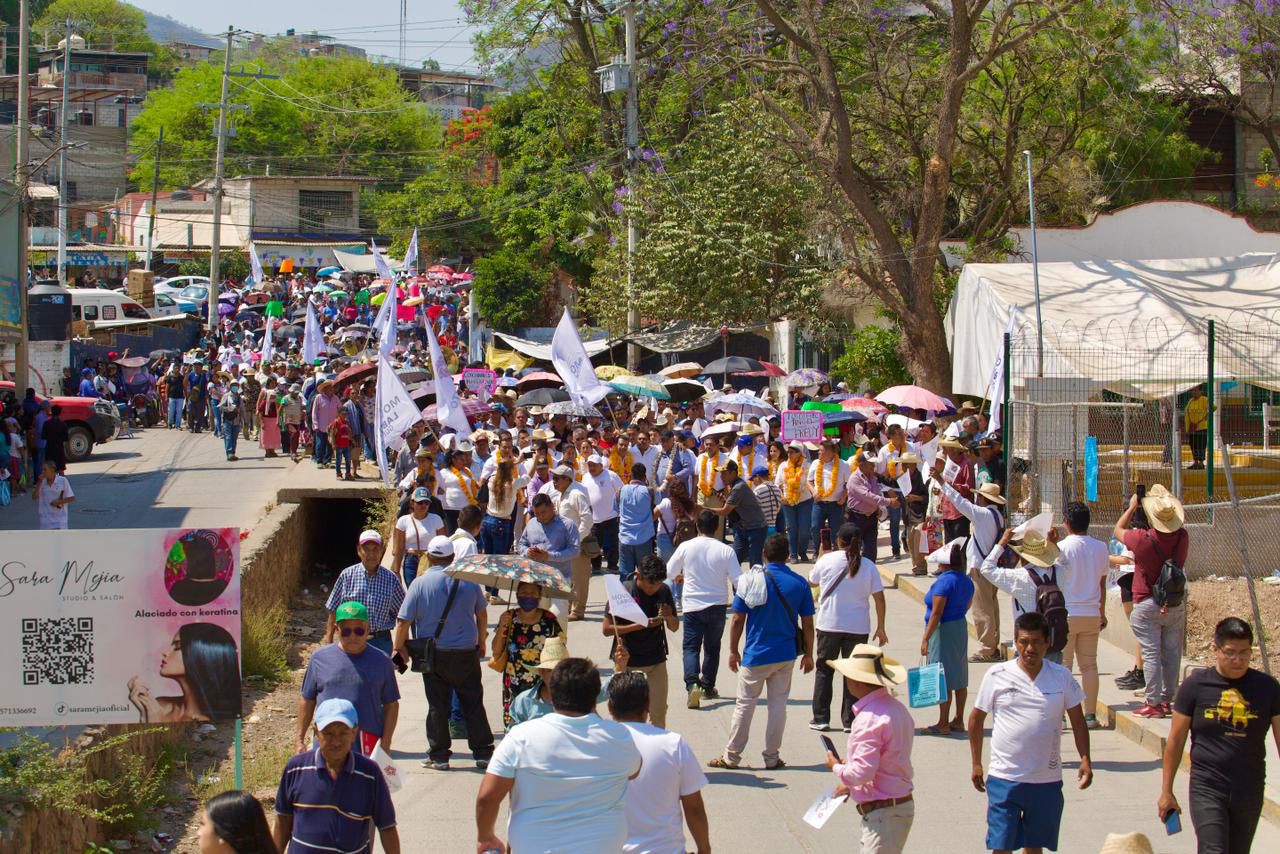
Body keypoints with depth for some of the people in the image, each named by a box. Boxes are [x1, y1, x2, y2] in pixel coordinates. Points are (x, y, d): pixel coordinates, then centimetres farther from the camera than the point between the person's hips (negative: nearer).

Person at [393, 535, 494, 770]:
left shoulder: (420, 583, -9)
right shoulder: (468, 580, -1)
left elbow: (404, 621, -10)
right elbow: (482, 614, 12)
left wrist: (399, 646, 5)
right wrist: (481, 641, 28)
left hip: (434, 655, -2)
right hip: (466, 653, 2)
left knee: (437, 706, 6)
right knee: (473, 704, 9)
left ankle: (438, 756, 9)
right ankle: (483, 753, 11)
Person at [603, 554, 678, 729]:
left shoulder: (664, 592, -1)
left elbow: (674, 628, 10)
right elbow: (606, 629, -13)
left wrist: (669, 617, -14)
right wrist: (640, 625, -21)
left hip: (656, 660, 3)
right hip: (628, 661, -3)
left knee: (658, 712, 4)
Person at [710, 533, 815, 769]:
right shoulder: (800, 584, -4)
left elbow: (737, 620, -7)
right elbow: (807, 624, 0)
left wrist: (733, 650, 4)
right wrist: (808, 654, 10)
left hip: (756, 655, -2)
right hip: (786, 655, 2)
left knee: (745, 704, 7)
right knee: (778, 704, 11)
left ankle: (731, 756, 13)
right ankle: (772, 757, 14)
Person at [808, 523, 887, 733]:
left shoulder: (826, 560, -7)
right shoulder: (868, 566, -5)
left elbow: (812, 582, 11)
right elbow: (879, 598, -4)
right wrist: (880, 628, 4)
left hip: (829, 625, -1)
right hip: (858, 627, 1)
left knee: (824, 671, 12)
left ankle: (820, 718, 12)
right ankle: (850, 720, 9)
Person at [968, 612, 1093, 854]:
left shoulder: (1062, 677, 0)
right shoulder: (997, 675, -5)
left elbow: (1077, 720, 7)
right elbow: (976, 718, 6)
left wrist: (1085, 760, -5)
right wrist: (976, 764, 6)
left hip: (1047, 780, 2)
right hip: (1004, 778, -2)